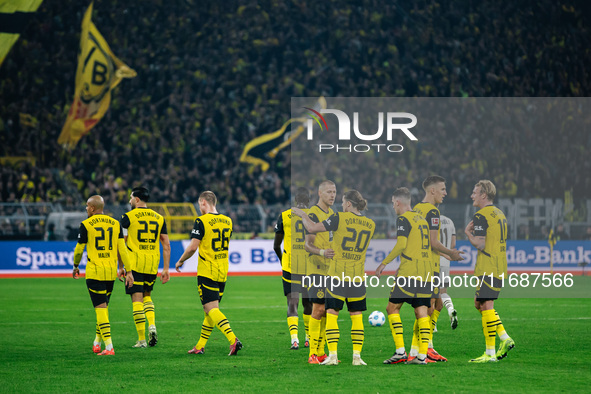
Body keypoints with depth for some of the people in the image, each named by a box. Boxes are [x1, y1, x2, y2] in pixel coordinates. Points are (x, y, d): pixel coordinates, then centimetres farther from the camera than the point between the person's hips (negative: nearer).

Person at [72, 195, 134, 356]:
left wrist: (75, 267, 17)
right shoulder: (115, 224, 6)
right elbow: (122, 249, 3)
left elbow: (79, 250, 0)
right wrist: (129, 271, 5)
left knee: (101, 308, -6)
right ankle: (97, 342, 28)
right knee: (103, 307, 19)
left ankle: (109, 347, -14)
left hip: (94, 271, -5)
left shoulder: (86, 225, -6)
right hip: (111, 271, 5)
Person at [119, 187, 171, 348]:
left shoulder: (128, 217, -3)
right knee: (146, 296, 22)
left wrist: (121, 267, 1)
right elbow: (166, 245, 8)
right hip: (153, 265, 4)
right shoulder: (159, 218, 9)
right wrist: (166, 269, 12)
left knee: (137, 300, 0)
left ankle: (141, 339, -2)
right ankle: (152, 325, -2)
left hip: (134, 263, -4)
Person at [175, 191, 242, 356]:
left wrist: (180, 261, 1)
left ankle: (233, 340, -27)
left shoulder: (202, 221, -12)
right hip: (223, 272, 7)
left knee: (212, 309, -10)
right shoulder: (227, 221, 9)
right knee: (211, 309, 13)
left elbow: (193, 247, -14)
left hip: (207, 272, -7)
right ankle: (200, 346, 20)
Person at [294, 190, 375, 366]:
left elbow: (312, 228, -11)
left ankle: (332, 355, -4)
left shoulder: (340, 218, -9)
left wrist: (302, 214, 7)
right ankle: (357, 356, 4)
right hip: (358, 277, 3)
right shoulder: (370, 224, 5)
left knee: (331, 314, 3)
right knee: (356, 316, 9)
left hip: (337, 274, -3)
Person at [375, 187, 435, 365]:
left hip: (409, 272, -7)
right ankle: (422, 355, -3)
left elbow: (401, 245, -15)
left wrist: (384, 263, -7)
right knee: (422, 312, 4)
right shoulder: (422, 219, 19)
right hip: (427, 271, 7)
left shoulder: (403, 219, -5)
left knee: (392, 308, 1)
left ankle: (400, 351, -7)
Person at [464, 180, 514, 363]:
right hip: (500, 268, 9)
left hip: (487, 270, -9)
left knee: (486, 306, -6)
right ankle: (505, 339, 9)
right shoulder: (500, 214, 17)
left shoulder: (481, 216, -12)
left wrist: (468, 232, -2)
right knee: (479, 303, 17)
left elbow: (480, 244, -18)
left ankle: (490, 353, -6)